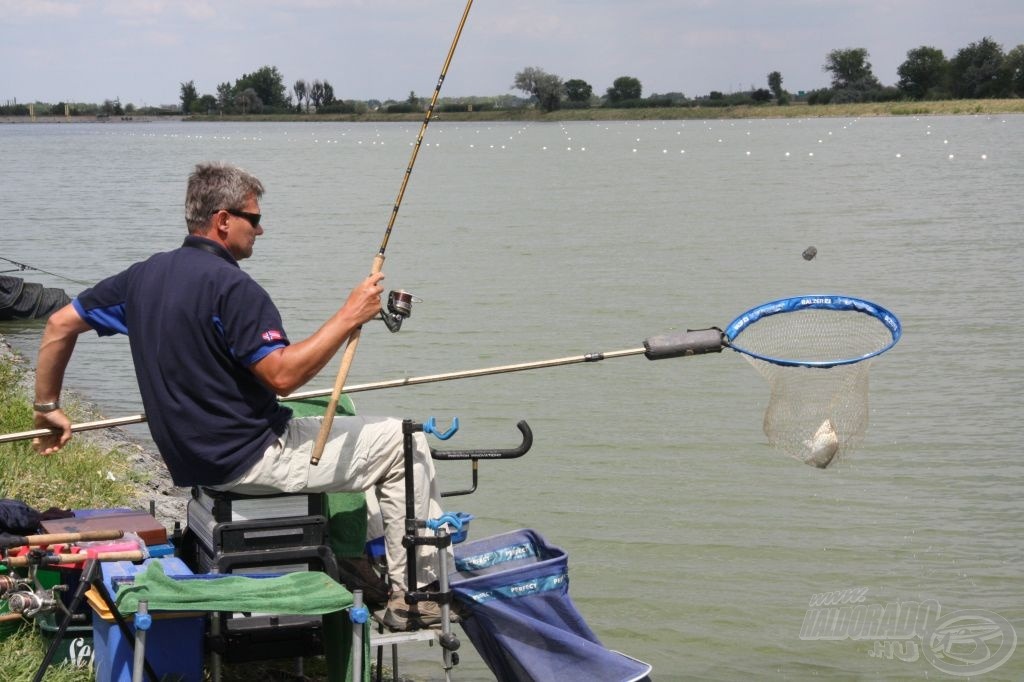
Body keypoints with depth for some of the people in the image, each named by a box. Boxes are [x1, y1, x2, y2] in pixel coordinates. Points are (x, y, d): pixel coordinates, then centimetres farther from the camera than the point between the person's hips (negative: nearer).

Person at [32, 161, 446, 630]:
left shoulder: (144, 275, 7)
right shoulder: (231, 287, -19)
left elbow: (60, 324, 14)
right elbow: (282, 375, -24)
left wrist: (47, 407, 22)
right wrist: (349, 317, -19)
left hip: (187, 461, 9)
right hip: (248, 462, -9)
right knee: (405, 445, -1)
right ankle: (412, 596, 4)